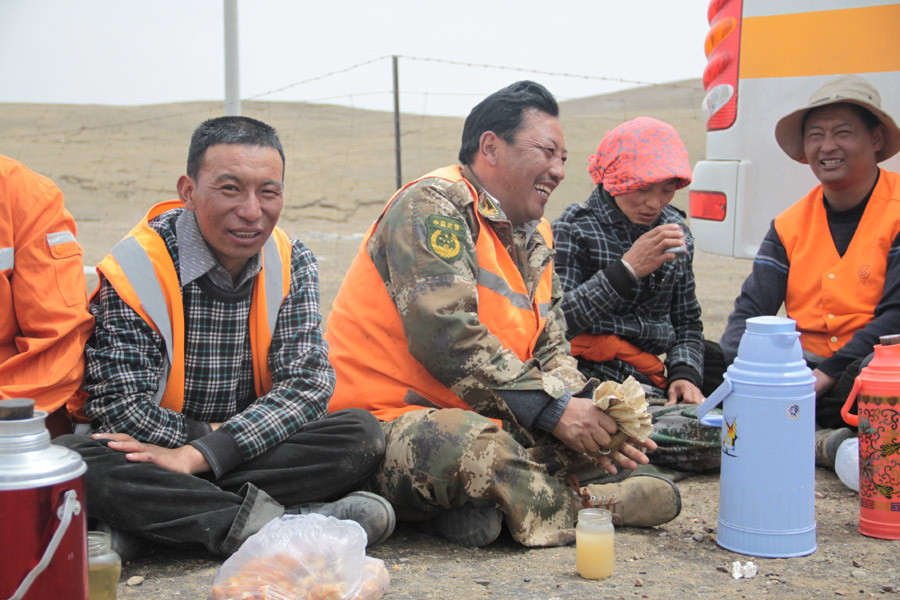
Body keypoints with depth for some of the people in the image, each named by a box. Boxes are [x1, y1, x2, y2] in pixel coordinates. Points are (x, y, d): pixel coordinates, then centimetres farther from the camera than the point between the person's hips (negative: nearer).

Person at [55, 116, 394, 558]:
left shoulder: (290, 264, -1)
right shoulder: (135, 272, -12)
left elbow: (308, 384, -11)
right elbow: (119, 408, -14)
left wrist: (200, 454, -22)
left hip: (247, 452, 3)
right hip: (157, 455, -2)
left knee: (361, 434, -21)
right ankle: (278, 523, -35)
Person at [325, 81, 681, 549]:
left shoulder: (535, 238, 15)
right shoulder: (431, 204, -13)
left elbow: (550, 352, 12)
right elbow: (445, 336, -24)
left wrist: (591, 412, -10)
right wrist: (553, 409, -22)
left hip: (481, 416, 9)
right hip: (387, 421, -9)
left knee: (607, 420, -2)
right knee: (475, 447, -39)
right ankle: (581, 507, -10)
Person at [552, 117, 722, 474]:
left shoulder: (676, 232, 18)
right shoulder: (576, 228, 0)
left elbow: (687, 322, 26)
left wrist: (684, 372, 6)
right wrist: (627, 270, -16)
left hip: (651, 386, 7)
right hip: (590, 383, -6)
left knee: (720, 431, -25)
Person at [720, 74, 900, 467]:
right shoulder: (789, 225, 11)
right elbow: (751, 310, 4)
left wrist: (825, 376, -22)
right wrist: (731, 372, -17)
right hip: (803, 367, 5)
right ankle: (822, 445, -28)